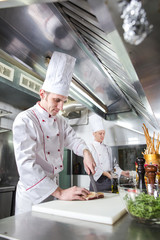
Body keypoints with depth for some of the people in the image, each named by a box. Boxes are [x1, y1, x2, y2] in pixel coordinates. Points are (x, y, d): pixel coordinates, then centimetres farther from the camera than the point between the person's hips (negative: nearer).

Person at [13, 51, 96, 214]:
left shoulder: (60, 120, 6)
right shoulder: (24, 120, -19)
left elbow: (73, 139, 10)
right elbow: (26, 164, -26)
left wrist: (86, 153, -13)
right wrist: (60, 193, -30)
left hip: (54, 190, 7)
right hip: (32, 193, -6)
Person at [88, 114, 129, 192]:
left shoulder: (108, 148, 14)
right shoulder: (90, 148, -4)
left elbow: (114, 163, 18)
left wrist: (122, 172, 4)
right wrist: (105, 173, -20)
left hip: (109, 181, 5)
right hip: (98, 181, -4)